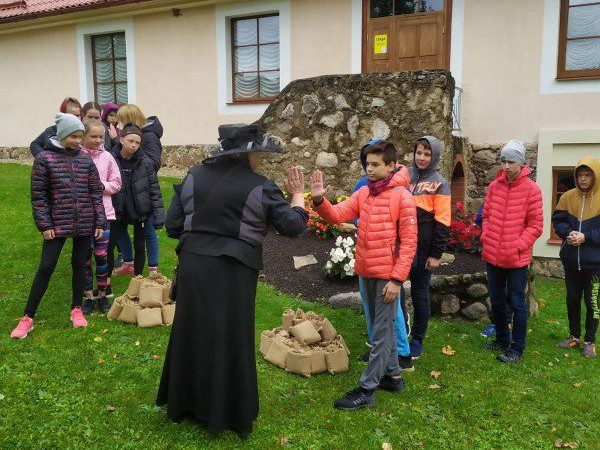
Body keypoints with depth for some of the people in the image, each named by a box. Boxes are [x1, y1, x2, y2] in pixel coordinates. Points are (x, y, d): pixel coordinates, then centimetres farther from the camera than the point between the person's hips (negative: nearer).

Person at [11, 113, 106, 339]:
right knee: (46, 268, -1)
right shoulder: (44, 159, -4)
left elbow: (96, 192, 6)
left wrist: (100, 222, 2)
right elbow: (38, 195, -4)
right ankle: (28, 317, 10)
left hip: (85, 224, 3)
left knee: (79, 265, 11)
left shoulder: (86, 160, 4)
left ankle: (76, 309, 28)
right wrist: (44, 225, -9)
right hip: (57, 224, -3)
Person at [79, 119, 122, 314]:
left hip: (103, 212, 1)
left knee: (101, 254, 6)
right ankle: (90, 296, 20)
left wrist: (101, 185, -10)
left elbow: (116, 184, 6)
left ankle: (102, 295, 21)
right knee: (85, 256, 7)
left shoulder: (107, 157, 2)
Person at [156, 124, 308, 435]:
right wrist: (297, 196, 12)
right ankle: (227, 412, 23)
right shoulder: (259, 187, -8)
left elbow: (173, 226, 4)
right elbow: (293, 226, -4)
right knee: (229, 340, 10)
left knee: (192, 334, 18)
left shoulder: (194, 177, 5)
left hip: (193, 267, 5)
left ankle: (185, 403, 35)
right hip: (232, 274, -4)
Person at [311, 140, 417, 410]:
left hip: (388, 275, -7)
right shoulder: (363, 193, 7)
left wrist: (397, 279, -17)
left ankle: (366, 390, 6)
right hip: (367, 273, 7)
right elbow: (337, 215, 0)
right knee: (383, 327, 18)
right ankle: (393, 376, 33)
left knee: (381, 333, 1)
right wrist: (319, 200, -20)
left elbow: (409, 242, -13)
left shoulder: (402, 196, -11)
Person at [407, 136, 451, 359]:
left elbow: (442, 221, -9)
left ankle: (417, 340, 22)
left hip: (422, 248, -4)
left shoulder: (439, 183, -5)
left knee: (419, 293, 8)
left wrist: (436, 254, -12)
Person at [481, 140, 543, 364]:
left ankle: (517, 348, 17)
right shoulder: (494, 186, 4)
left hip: (517, 259, -5)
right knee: (496, 301, 17)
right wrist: (485, 238, 0)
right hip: (492, 256, 5)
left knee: (517, 303, 5)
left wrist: (518, 246, -15)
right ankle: (501, 339, 34)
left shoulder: (531, 189, -9)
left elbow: (536, 225, -8)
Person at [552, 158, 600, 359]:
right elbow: (558, 220, 4)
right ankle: (574, 336, 32)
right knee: (572, 299, 16)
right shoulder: (568, 197, 1)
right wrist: (568, 233, -14)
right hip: (571, 260, 3)